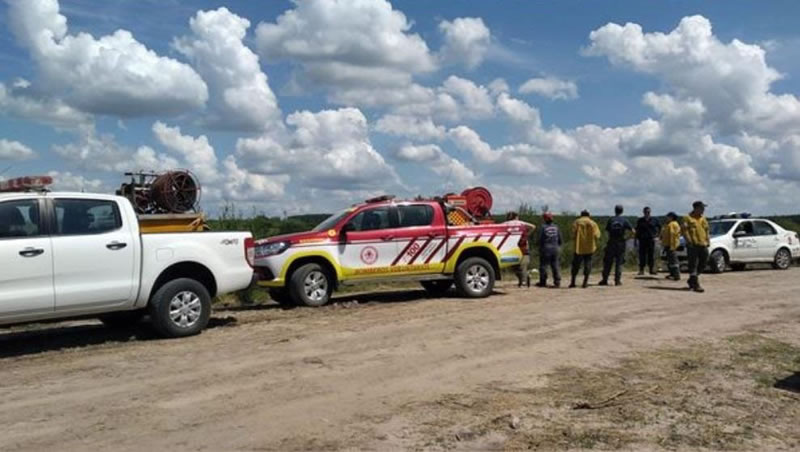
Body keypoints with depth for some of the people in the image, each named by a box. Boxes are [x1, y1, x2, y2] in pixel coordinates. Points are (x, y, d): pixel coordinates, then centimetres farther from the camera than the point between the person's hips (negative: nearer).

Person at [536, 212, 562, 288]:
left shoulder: (543, 227, -9)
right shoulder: (556, 227, 4)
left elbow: (540, 239, -7)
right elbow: (560, 239, 7)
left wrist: (540, 248, 5)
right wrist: (558, 247, 18)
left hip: (546, 248, -4)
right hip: (556, 248, 4)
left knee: (543, 265, 3)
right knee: (556, 265, 8)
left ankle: (543, 282, 5)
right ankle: (557, 282, 6)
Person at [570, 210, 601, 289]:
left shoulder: (576, 222, 2)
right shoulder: (593, 223, 4)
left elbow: (573, 235, -6)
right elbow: (597, 235, -4)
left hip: (579, 247, 0)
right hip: (590, 247, 0)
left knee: (576, 264, 8)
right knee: (588, 264, 7)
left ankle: (573, 282, 8)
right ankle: (585, 283, 3)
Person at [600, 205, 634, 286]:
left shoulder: (611, 220, 1)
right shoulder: (624, 221, -2)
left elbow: (607, 230, 0)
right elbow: (632, 230, -5)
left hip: (611, 243, 1)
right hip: (621, 243, 0)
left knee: (607, 262, 6)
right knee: (619, 262, 5)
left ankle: (605, 280, 6)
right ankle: (617, 280, 2)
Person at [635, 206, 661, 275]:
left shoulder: (654, 220, 6)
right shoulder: (640, 221, 7)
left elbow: (659, 227, 17)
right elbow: (637, 231, 8)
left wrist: (657, 235, 6)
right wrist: (636, 240, 5)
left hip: (651, 239, 0)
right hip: (642, 240, 0)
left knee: (651, 255, 0)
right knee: (642, 255, -2)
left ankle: (652, 269, 6)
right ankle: (641, 270, 1)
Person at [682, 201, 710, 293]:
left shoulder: (703, 219, 20)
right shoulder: (688, 218, -2)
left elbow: (706, 230, 24)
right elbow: (683, 229, -10)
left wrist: (707, 241, 13)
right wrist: (688, 240, -18)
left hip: (703, 245, 7)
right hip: (693, 245, -7)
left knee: (702, 264, 9)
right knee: (693, 264, -8)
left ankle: (691, 280, 26)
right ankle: (696, 285, -10)